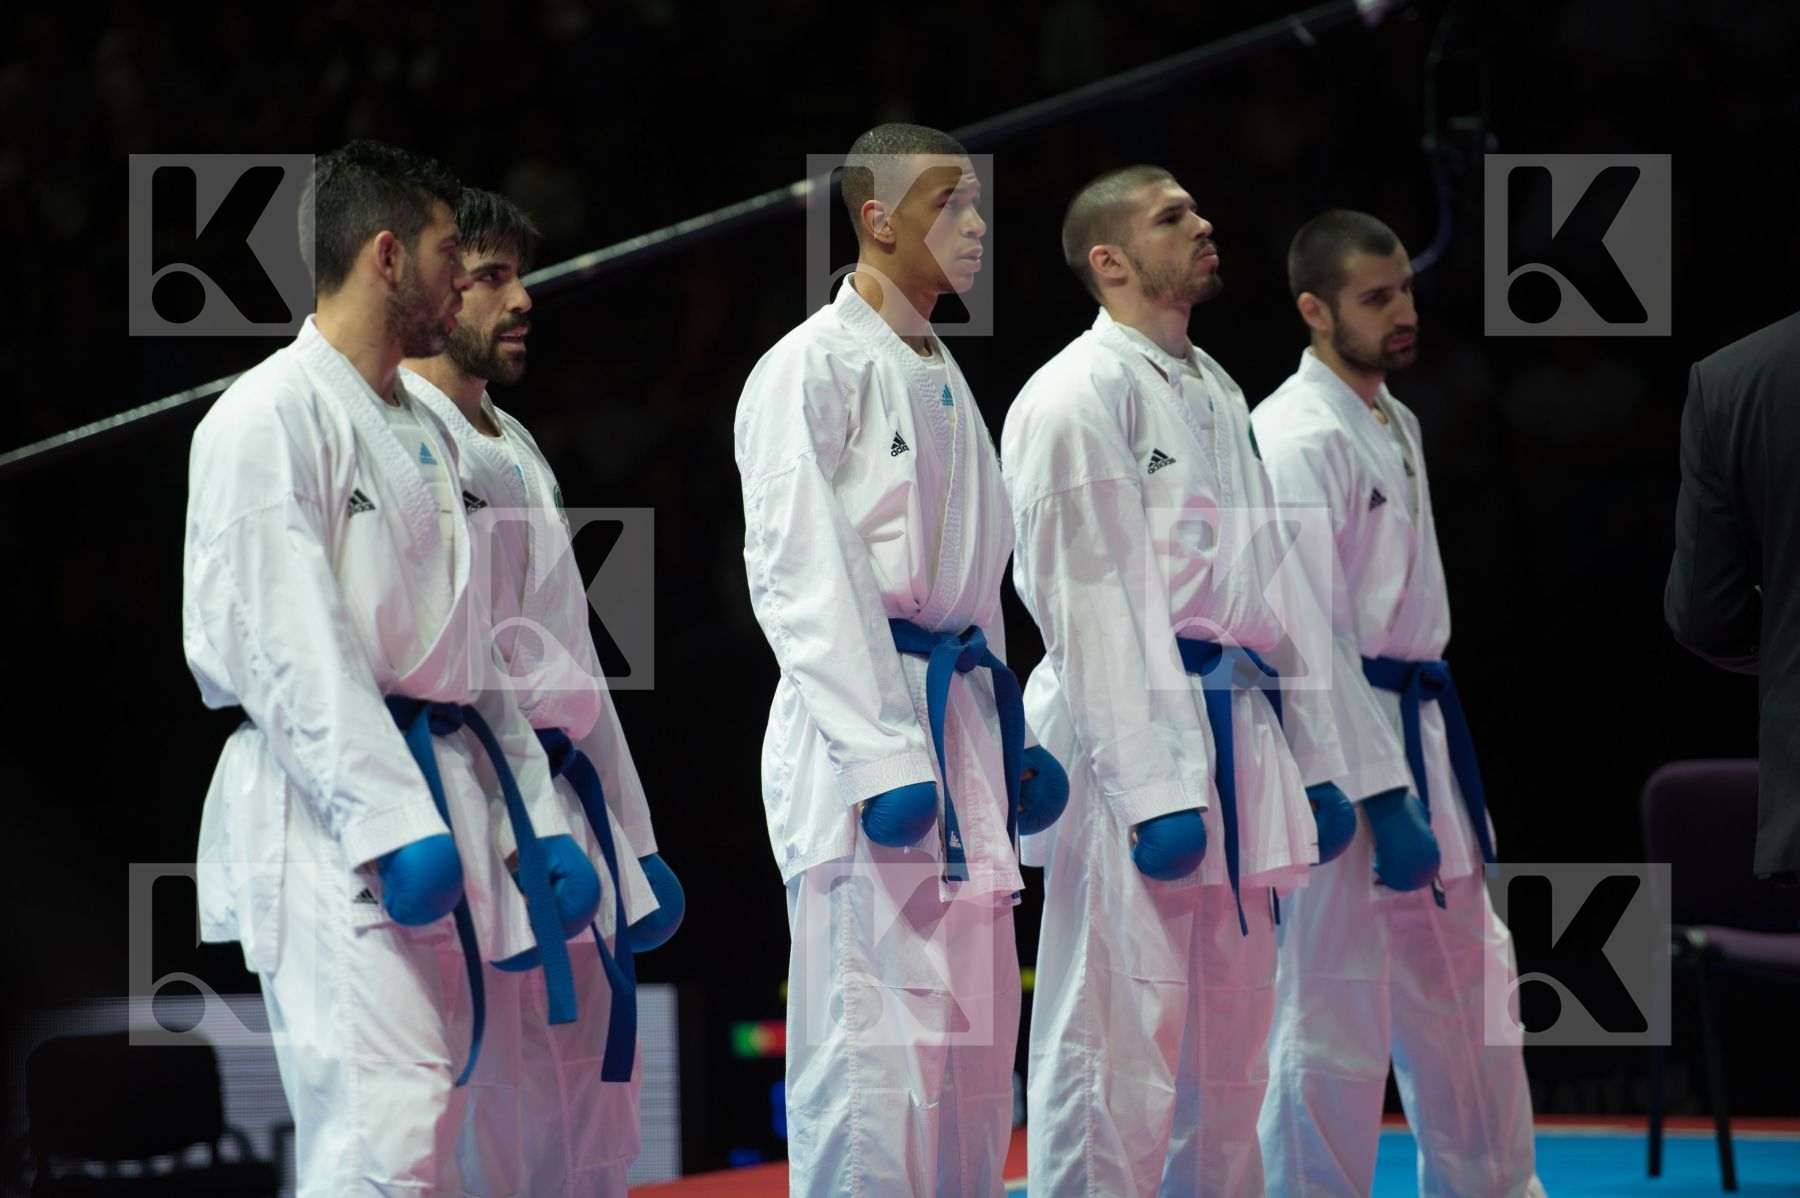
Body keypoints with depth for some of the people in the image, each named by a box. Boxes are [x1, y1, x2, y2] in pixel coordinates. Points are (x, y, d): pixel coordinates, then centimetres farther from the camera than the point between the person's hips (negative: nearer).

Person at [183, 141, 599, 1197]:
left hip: (442, 804, 9)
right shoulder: (270, 418, -8)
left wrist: (541, 820, 17)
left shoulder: (424, 434, 22)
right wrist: (391, 823, -23)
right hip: (327, 820, -9)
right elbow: (288, 646, -17)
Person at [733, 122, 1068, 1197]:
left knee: (974, 1035, 10)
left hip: (963, 716, 9)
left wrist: (1008, 735, 18)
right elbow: (799, 578, -16)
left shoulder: (946, 382, 19)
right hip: (861, 721, -9)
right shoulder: (814, 369, -8)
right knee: (872, 1041, -12)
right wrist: (883, 758, -22)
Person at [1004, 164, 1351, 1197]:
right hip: (1136, 742, -9)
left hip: (1240, 741, 9)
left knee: (1230, 1053, 13)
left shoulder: (1220, 396, 19)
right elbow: (1090, 604, -16)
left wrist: (1316, 760, 17)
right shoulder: (1078, 396, -9)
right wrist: (1153, 789, -21)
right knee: (1121, 1046, -10)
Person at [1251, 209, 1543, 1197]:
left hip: (1418, 742, 10)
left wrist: (1435, 770, 20)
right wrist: (1382, 797, -23)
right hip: (1337, 747, -10)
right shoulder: (1296, 439, -16)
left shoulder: (1394, 426, 15)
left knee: (1466, 997, 17)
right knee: (1334, 1020, -5)